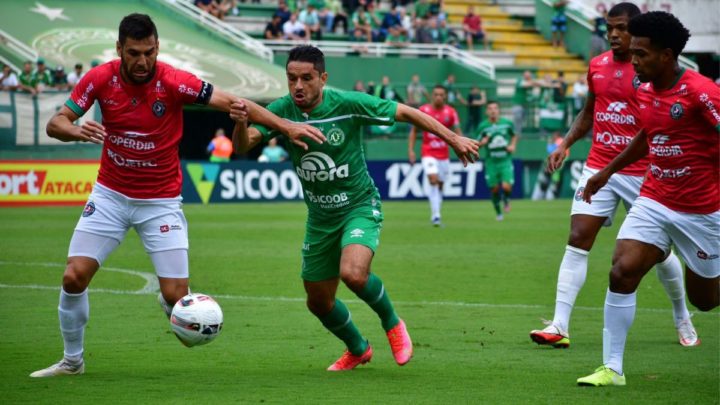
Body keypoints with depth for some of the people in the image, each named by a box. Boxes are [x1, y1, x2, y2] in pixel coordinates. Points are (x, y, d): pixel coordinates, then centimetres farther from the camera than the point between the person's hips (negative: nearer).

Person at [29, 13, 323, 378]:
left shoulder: (174, 82, -18)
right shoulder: (101, 79, -11)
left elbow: (233, 103, -19)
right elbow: (55, 124, -7)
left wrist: (287, 126, -30)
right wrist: (76, 131, -31)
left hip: (161, 201, -2)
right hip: (110, 195, 2)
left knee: (175, 296, -8)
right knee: (74, 277, -8)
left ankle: (168, 302, 31)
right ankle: (72, 360, 13)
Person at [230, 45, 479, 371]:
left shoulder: (349, 104, -20)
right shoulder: (281, 110, -11)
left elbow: (405, 113, -12)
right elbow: (243, 146, -21)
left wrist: (453, 139, -13)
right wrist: (240, 123, -44)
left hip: (359, 207, -5)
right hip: (320, 218, 5)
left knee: (353, 273, -31)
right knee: (318, 302, 12)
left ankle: (392, 323, 0)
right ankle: (358, 350, 42)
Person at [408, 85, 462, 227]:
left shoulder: (451, 112, 0)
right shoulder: (423, 110, -3)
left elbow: (457, 132, 5)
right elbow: (414, 131, 5)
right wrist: (411, 149, -3)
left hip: (444, 155, 3)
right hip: (428, 153, -3)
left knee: (440, 185, 9)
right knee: (433, 180, -21)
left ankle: (436, 215, 22)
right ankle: (435, 215, -23)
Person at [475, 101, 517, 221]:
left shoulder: (507, 123, -1)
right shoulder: (483, 126, -3)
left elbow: (514, 135, 17)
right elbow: (478, 144, 5)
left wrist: (513, 145, -1)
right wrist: (482, 142, -18)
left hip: (505, 161, -1)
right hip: (491, 162, 1)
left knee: (506, 187, -16)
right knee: (494, 189, 5)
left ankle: (506, 200, 20)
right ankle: (498, 213, 29)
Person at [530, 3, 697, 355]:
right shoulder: (597, 66, 7)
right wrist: (565, 144, 9)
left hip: (643, 173, -3)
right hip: (598, 169, 3)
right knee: (577, 240, -10)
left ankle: (682, 320, 31)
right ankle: (559, 327, -12)